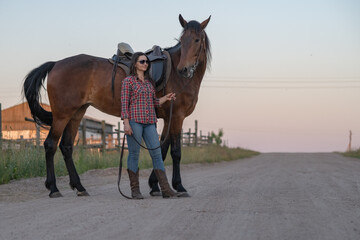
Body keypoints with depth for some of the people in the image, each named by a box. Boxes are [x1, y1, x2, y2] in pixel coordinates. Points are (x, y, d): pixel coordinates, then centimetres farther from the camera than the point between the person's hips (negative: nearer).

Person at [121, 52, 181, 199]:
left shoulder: (149, 82, 16)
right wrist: (126, 123, -14)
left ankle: (165, 190, -2)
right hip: (134, 121, -5)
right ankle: (135, 190, 6)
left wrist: (166, 98, 5)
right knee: (134, 154, -1)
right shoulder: (128, 81, -1)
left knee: (157, 154, 0)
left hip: (149, 122, 6)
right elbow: (124, 104, -6)